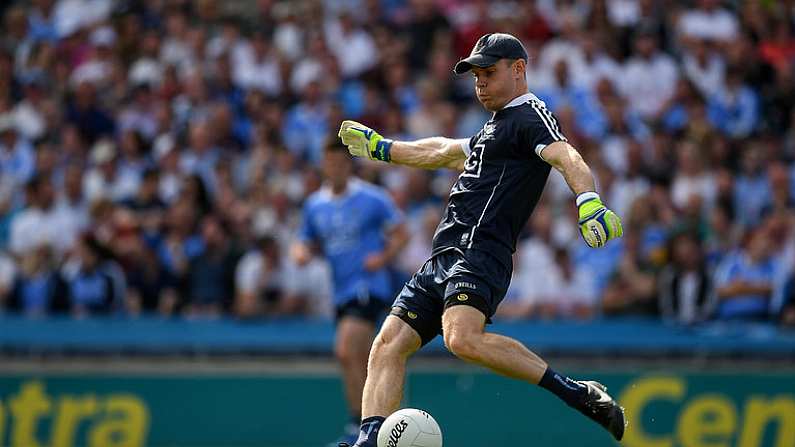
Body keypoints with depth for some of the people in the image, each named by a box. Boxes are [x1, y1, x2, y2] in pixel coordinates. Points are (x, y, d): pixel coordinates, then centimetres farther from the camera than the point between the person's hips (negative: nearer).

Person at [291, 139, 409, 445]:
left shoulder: (373, 198, -6)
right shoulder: (314, 204, 10)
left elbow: (401, 234, -1)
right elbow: (308, 242, 19)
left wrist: (384, 257, -18)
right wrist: (301, 252, -4)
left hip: (369, 287, -7)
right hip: (342, 291, 7)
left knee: (345, 352, -21)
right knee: (362, 365, 11)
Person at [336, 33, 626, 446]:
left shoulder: (531, 116, -1)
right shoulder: (496, 127, 29)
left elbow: (567, 157, -21)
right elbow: (443, 152, 47)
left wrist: (589, 201, -42)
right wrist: (380, 148, 56)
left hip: (480, 253, -10)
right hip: (443, 258, 10)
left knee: (463, 338, -33)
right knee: (387, 347, -1)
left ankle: (576, 393, -27)